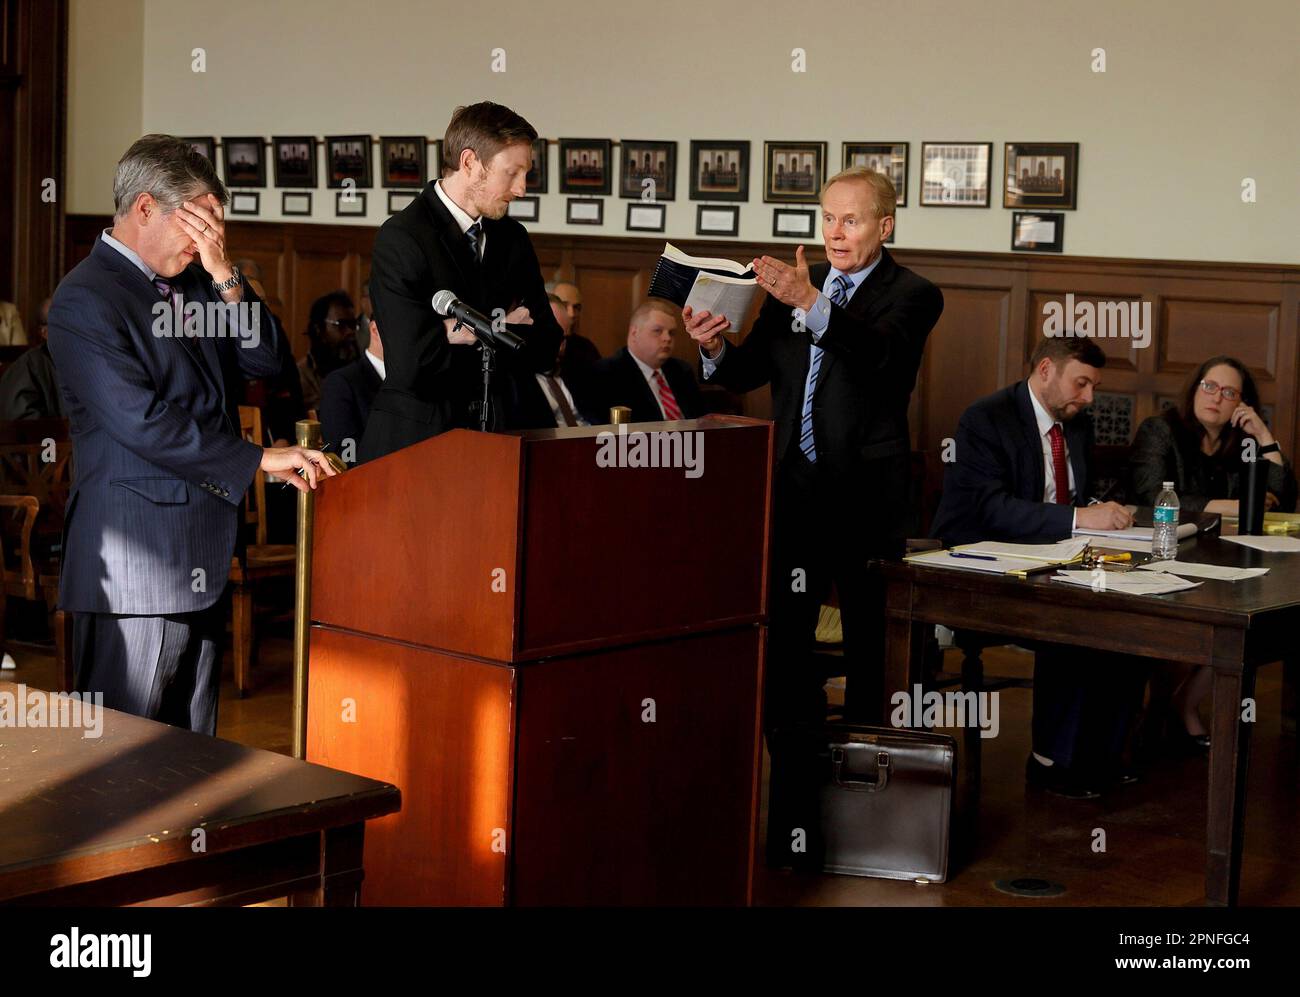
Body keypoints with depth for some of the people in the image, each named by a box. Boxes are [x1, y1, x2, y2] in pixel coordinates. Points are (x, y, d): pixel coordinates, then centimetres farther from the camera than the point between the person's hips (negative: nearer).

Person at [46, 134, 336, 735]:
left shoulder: (191, 281, 13)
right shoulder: (84, 300, -12)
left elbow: (262, 362, 8)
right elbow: (141, 422, -20)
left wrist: (224, 276, -5)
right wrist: (259, 460, -17)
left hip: (201, 558, 8)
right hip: (136, 563, -8)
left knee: (191, 747, 14)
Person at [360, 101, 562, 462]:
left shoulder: (512, 238, 9)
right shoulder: (400, 239, -11)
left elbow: (545, 348, 5)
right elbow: (413, 364, -20)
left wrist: (477, 336, -12)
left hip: (493, 433, 6)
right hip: (412, 441, -5)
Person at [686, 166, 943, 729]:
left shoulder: (912, 296, -4)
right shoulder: (793, 285, 12)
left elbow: (876, 354, -24)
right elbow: (748, 372, 11)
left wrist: (811, 302, -38)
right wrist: (713, 347, -11)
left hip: (866, 493, -4)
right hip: (794, 487, 5)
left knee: (870, 637, 3)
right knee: (781, 631, 6)